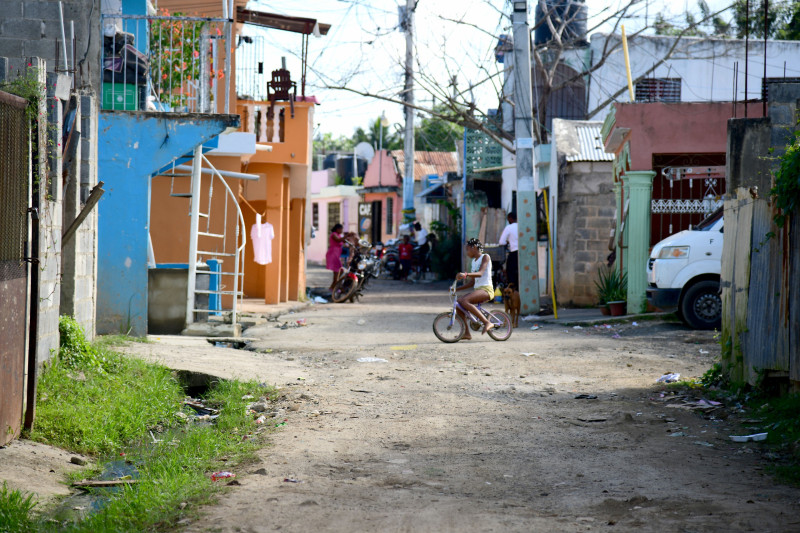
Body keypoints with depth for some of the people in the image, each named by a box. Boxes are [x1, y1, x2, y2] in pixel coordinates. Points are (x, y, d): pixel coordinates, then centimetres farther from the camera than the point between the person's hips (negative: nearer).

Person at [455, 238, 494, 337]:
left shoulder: (485, 257, -2)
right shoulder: (473, 262, 22)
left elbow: (480, 273, -20)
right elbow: (472, 282, 22)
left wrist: (466, 274, -35)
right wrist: (456, 289, 14)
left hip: (486, 289, -9)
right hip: (477, 289, 9)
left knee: (464, 301, -29)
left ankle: (487, 322, -30)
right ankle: (467, 333, -4)